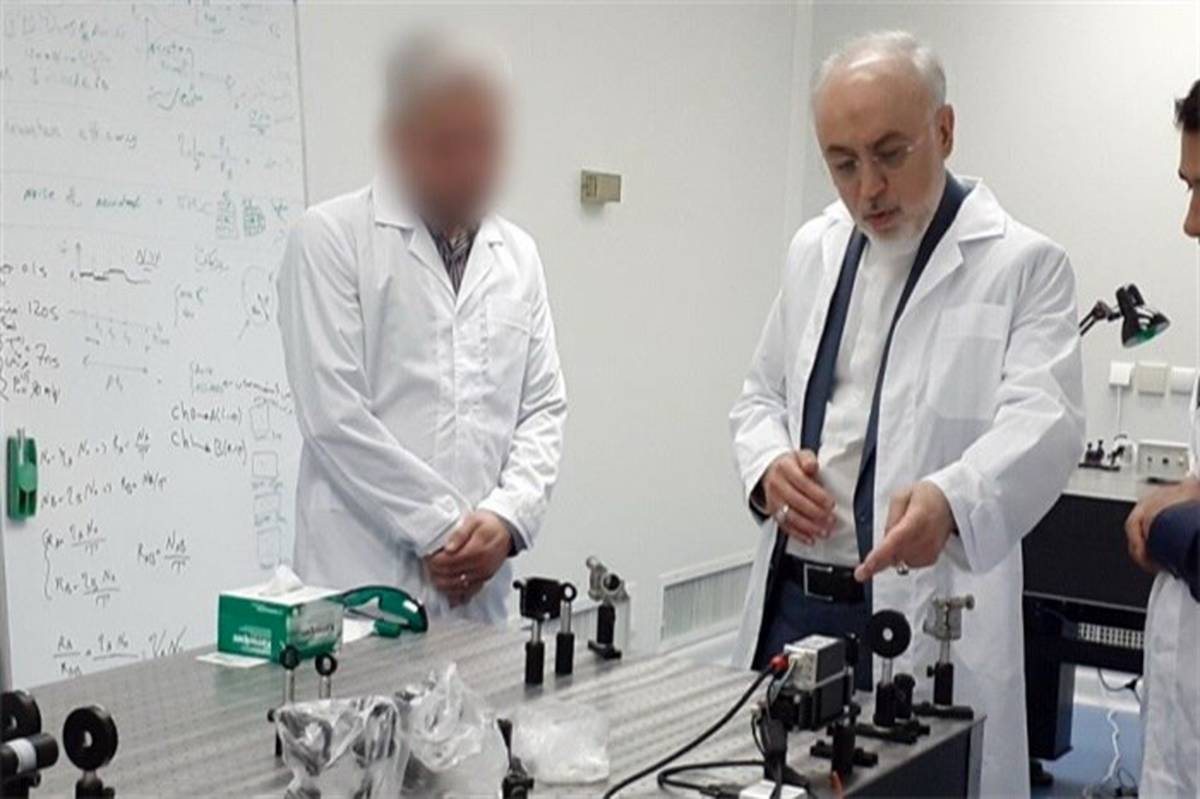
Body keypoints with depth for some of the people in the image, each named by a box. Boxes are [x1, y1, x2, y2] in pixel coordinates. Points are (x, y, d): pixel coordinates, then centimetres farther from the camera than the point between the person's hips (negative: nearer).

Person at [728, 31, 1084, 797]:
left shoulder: (1024, 264, -6)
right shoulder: (814, 250, 11)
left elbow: (1044, 421, -19)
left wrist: (951, 499, -39)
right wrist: (768, 462, -5)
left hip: (926, 618, -5)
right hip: (791, 601, 5)